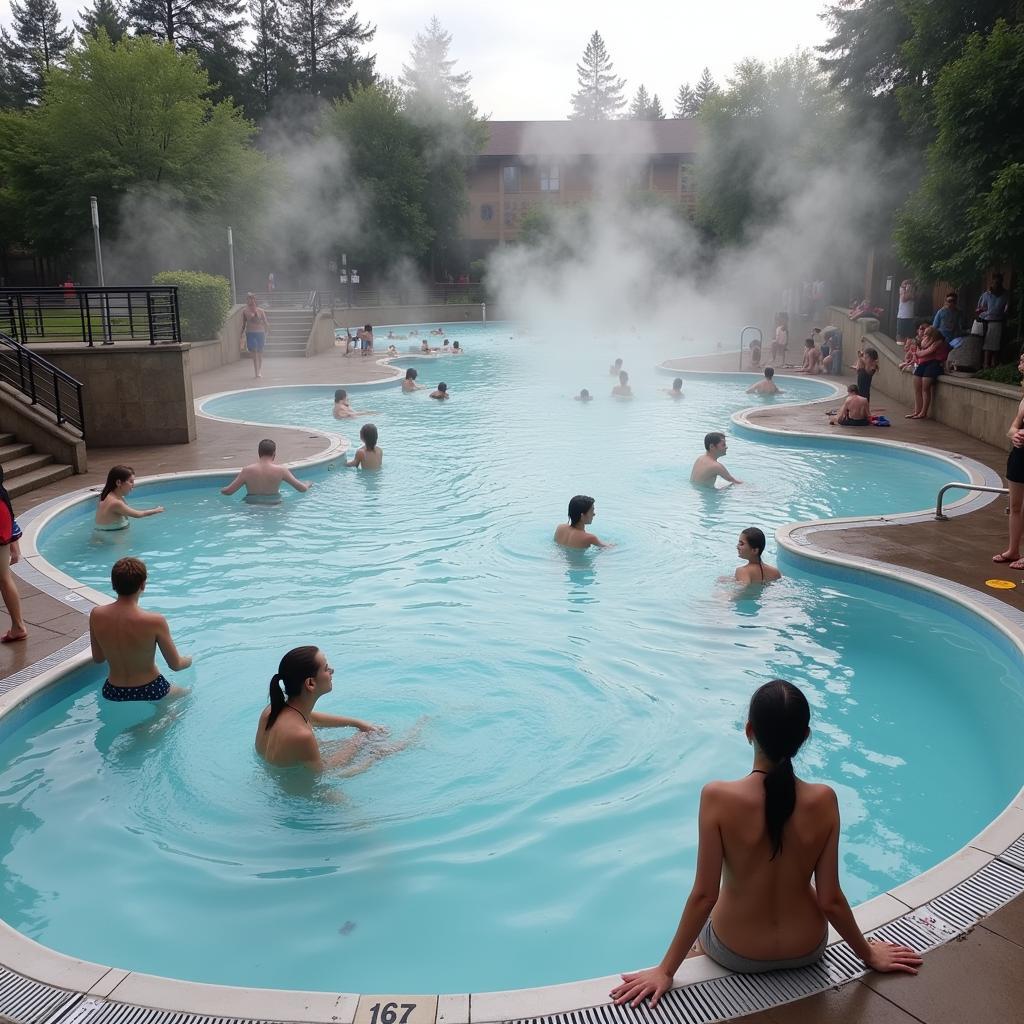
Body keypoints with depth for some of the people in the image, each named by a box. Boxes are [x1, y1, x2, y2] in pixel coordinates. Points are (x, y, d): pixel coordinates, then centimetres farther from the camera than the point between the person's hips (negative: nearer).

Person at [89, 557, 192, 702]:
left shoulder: (96, 615, -15)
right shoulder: (155, 621, -26)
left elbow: (98, 659, -1)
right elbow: (175, 665, -14)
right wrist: (189, 660, 8)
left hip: (113, 694, 4)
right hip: (149, 692, -4)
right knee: (186, 693, 28)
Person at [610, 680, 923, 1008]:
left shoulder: (718, 797, -27)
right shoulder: (823, 800, -20)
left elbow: (704, 896, -22)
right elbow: (830, 900, -13)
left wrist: (666, 969, -9)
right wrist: (868, 954, 6)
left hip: (736, 953, -2)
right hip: (806, 950, 2)